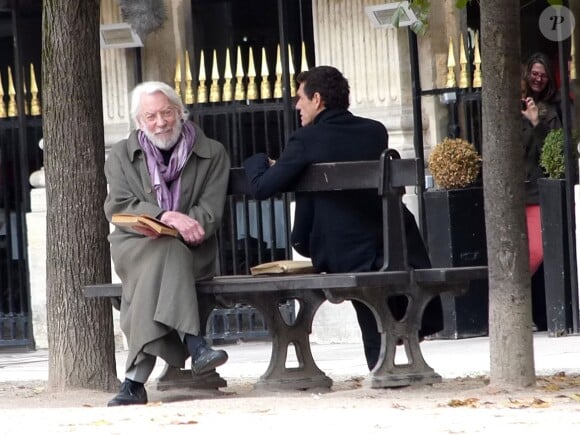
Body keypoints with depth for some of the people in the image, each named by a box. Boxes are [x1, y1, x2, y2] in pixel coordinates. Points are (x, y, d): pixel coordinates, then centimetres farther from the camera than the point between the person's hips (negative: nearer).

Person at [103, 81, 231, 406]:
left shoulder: (212, 154, 10)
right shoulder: (122, 156, 12)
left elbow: (210, 213, -1)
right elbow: (117, 207, -4)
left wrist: (185, 224, -23)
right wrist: (165, 216, -21)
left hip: (191, 251, 0)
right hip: (133, 245, 0)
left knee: (157, 269, -35)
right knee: (166, 254, -36)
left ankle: (135, 380, -44)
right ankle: (193, 344, -51)